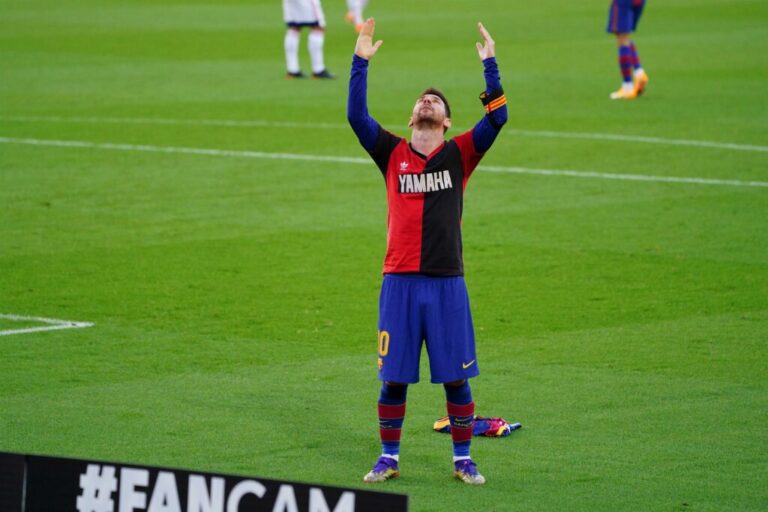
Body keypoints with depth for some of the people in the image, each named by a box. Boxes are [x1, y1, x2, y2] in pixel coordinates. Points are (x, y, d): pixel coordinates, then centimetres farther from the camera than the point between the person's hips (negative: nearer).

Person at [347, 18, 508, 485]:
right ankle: (389, 459, 17)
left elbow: (497, 116, -5)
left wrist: (490, 64, -8)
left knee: (456, 377, 4)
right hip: (400, 282, 0)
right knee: (394, 377, 5)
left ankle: (463, 460, 15)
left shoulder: (460, 155, 5)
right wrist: (361, 61, -6)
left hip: (447, 283, 0)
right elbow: (356, 115, -2)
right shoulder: (392, 154, 7)